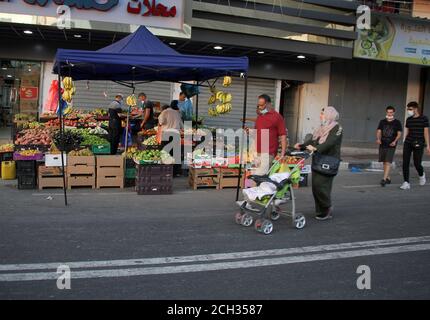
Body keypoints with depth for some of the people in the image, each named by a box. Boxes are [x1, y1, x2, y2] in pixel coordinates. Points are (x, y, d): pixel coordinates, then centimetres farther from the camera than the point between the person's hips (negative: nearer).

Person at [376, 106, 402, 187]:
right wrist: (378, 139, -14)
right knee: (384, 162, 10)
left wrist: (395, 141, -19)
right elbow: (379, 131, 6)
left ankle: (384, 179, -17)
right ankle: (388, 178, 25)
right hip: (382, 145, 4)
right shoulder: (382, 122, 9)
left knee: (388, 162, -13)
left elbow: (399, 134, -2)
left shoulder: (397, 122, 0)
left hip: (391, 146, -4)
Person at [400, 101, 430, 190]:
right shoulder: (408, 119, 9)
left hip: (418, 144, -4)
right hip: (408, 143, 4)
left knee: (417, 164, -1)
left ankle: (421, 175, 35)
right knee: (405, 163, -7)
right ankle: (406, 183, -3)